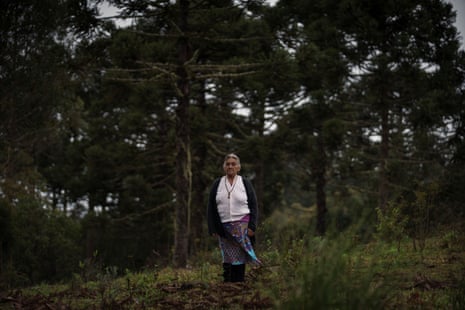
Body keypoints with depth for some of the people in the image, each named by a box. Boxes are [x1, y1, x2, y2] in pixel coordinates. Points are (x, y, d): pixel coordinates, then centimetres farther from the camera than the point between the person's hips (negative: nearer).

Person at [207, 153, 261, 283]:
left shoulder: (245, 183, 5)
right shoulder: (217, 184, 9)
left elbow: (254, 206, 3)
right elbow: (211, 207, 9)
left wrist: (252, 227, -6)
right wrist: (213, 229, 2)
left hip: (242, 225, -2)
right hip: (224, 227, 2)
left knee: (239, 257, -7)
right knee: (227, 257, 1)